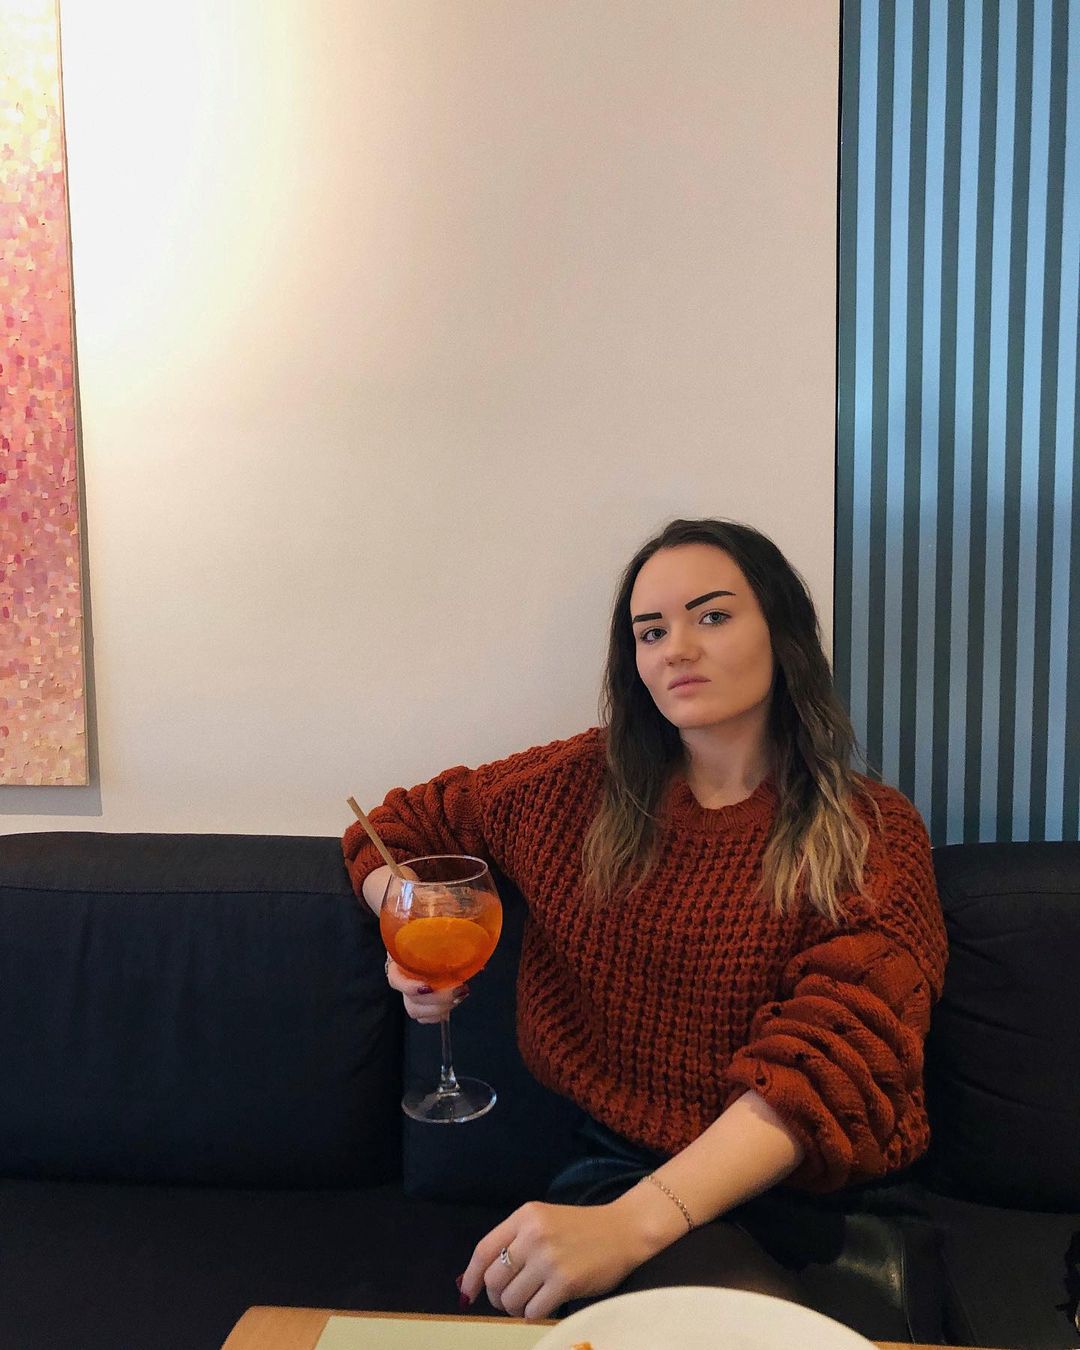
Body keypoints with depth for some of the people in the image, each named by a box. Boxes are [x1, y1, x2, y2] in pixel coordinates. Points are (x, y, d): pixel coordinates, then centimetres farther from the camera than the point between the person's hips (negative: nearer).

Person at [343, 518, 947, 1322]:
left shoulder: (874, 834, -3)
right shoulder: (583, 785, 5)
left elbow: (830, 1060, -17)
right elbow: (396, 826, 20)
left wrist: (634, 1223, -32)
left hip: (816, 1188, 1)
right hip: (616, 1172, -1)